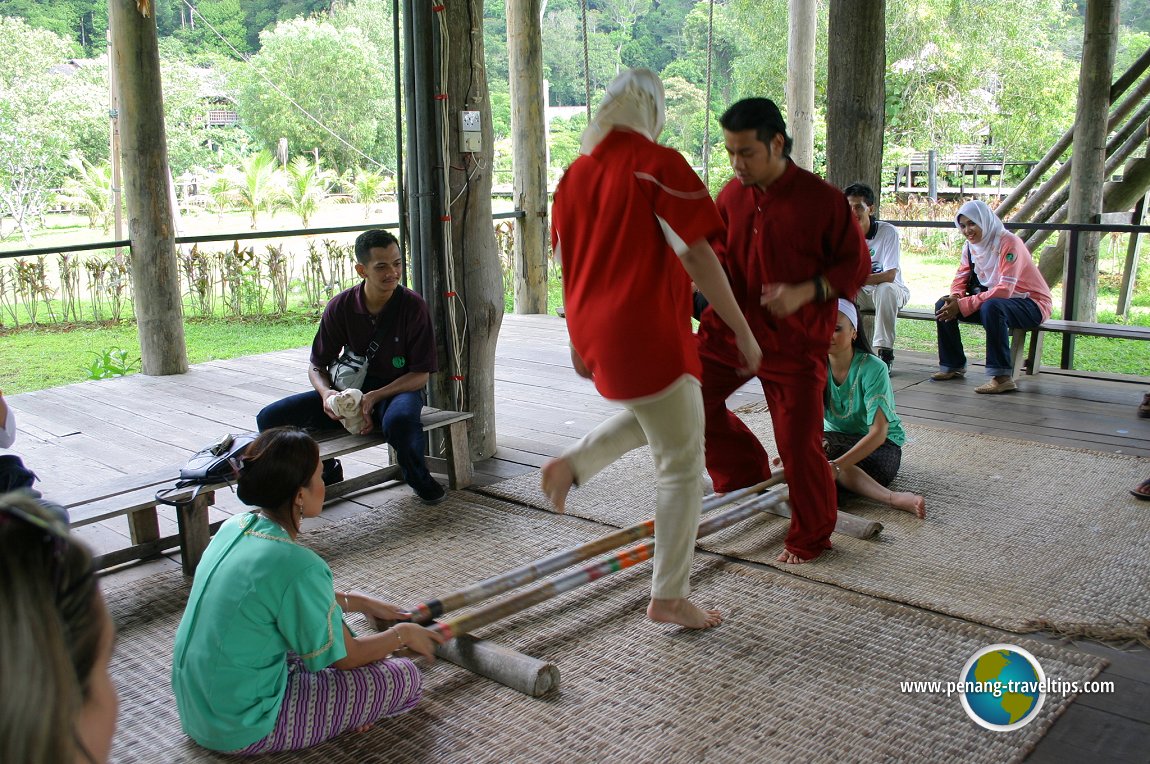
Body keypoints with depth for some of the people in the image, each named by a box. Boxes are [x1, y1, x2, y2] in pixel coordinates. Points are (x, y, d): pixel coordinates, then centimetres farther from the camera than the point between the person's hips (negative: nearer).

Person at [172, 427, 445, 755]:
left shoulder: (234, 527, -1)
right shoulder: (297, 565, -27)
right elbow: (346, 657, -13)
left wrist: (357, 601, 22)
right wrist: (402, 634, 5)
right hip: (242, 730, -9)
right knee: (404, 678, -7)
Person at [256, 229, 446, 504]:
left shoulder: (412, 305, -13)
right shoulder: (340, 306, -6)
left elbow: (420, 374, -11)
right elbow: (316, 367, 4)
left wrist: (373, 398, -24)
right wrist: (326, 393, -20)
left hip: (399, 389, -3)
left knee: (399, 420, -43)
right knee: (270, 419, -12)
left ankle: (420, 480, -7)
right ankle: (327, 472, 16)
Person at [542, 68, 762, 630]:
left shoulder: (575, 174, 11)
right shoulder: (659, 165, -11)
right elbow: (695, 256, -16)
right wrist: (743, 331, -9)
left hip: (593, 333, 8)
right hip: (648, 335, -8)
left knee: (650, 412, 33)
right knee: (681, 463, 5)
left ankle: (574, 463, 17)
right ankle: (669, 598, 13)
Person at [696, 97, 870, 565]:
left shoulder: (821, 199, -14)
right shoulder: (731, 196, 0)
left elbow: (857, 264, -7)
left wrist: (804, 293, -22)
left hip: (795, 340, -5)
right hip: (732, 328, 5)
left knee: (799, 442, -1)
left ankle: (811, 536, 22)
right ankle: (744, 472, 24)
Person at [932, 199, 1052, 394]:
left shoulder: (1009, 243, -22)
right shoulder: (970, 246, 2)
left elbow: (1004, 290, -29)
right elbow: (960, 279, 3)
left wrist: (963, 305, -32)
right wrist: (954, 300, -21)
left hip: (1031, 304, -8)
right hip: (993, 299, 8)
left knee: (991, 307, -39)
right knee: (943, 305, -5)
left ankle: (1002, 376, -34)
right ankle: (953, 365, 8)